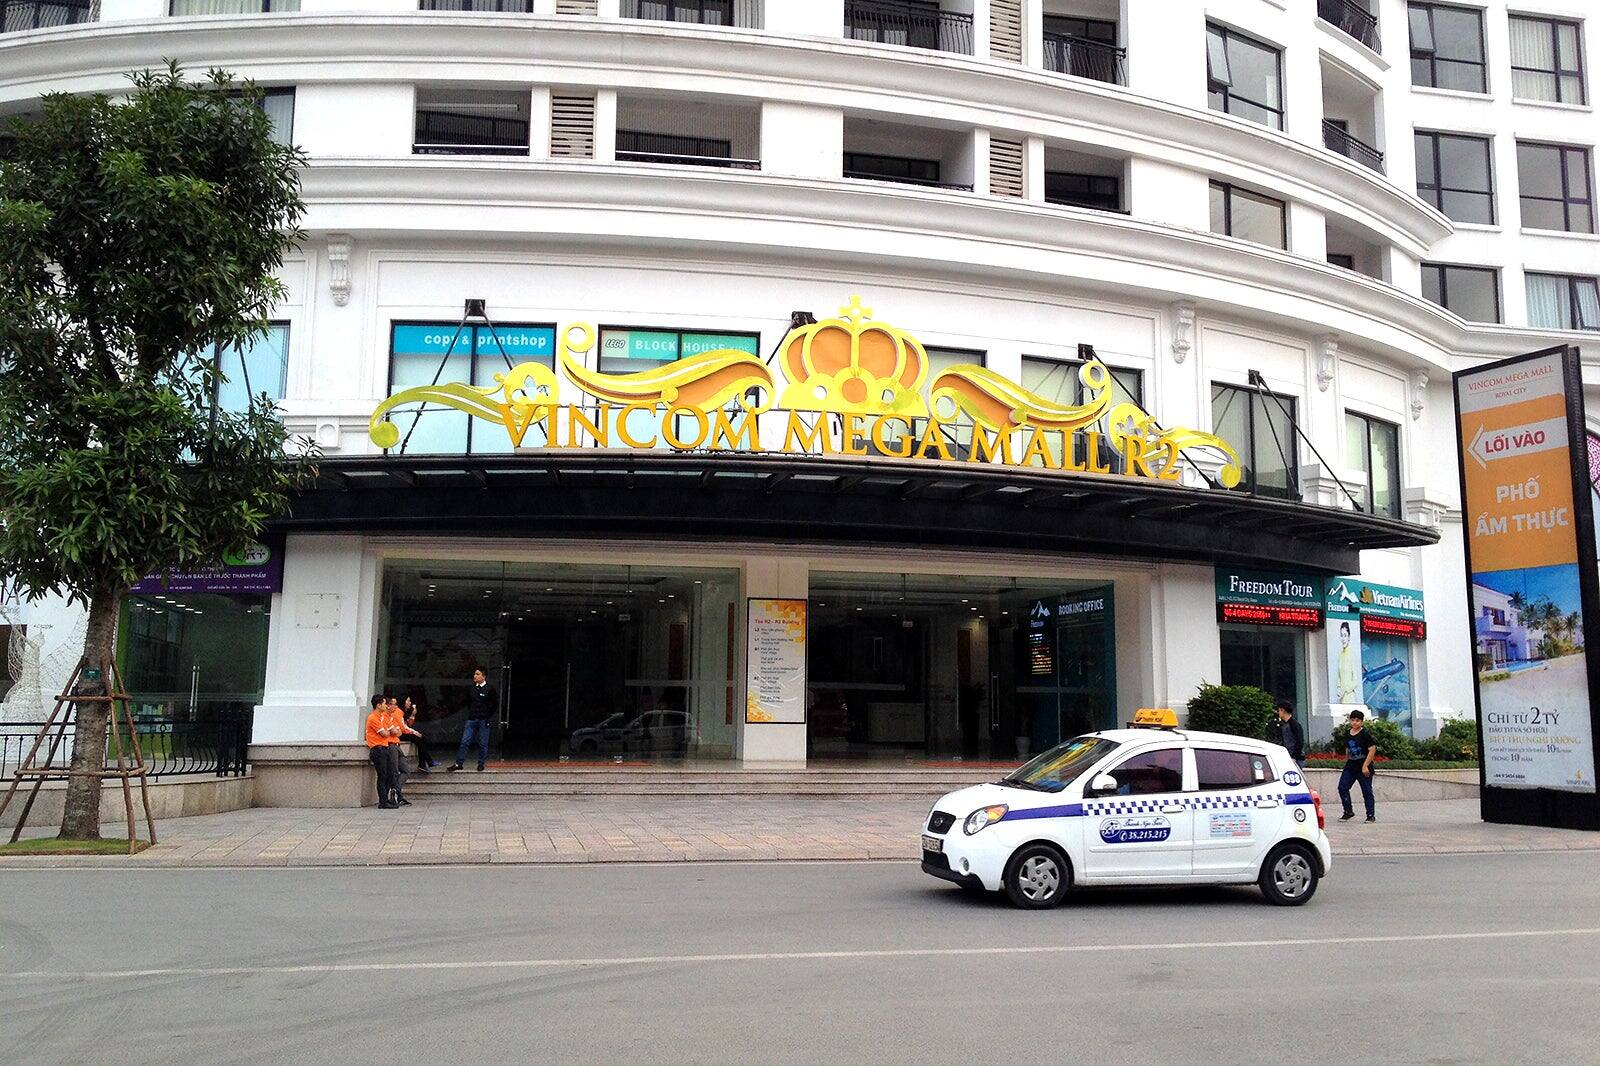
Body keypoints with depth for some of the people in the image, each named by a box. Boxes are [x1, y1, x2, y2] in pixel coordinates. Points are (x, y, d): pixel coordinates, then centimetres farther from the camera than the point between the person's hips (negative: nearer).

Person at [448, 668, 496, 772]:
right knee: (465, 741, -1)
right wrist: (471, 712, 13)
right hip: (472, 719, 4)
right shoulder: (471, 689, 9)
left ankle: (481, 763, 14)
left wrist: (488, 716, -3)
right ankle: (459, 763, 2)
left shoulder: (490, 689, -4)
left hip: (484, 720, -4)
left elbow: (495, 705, 1)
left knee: (483, 744, 3)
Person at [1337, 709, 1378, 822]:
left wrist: (1365, 766, -18)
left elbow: (1372, 749, -15)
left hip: (1363, 768, -6)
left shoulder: (1365, 734, -10)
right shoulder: (1348, 734, 10)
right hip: (1350, 766, 6)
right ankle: (1348, 811, 10)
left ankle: (1371, 815, 12)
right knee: (1342, 787, -2)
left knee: (1367, 791, 1)